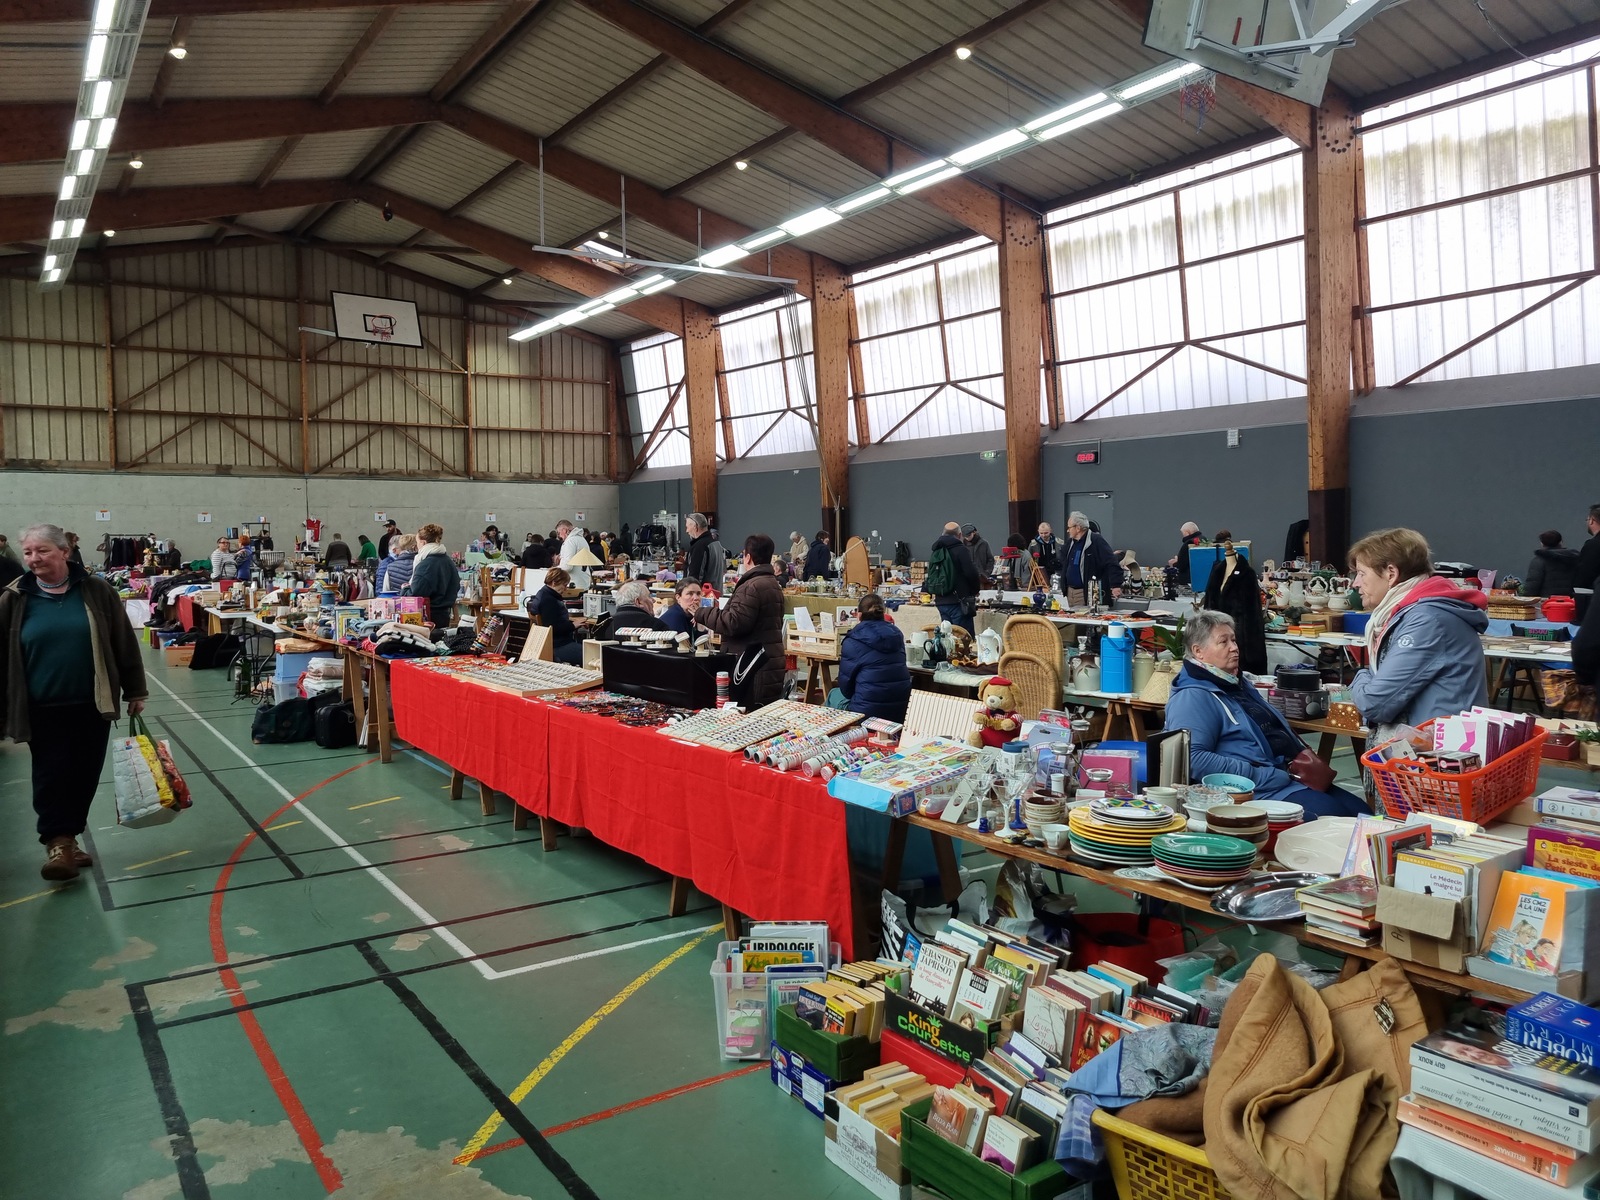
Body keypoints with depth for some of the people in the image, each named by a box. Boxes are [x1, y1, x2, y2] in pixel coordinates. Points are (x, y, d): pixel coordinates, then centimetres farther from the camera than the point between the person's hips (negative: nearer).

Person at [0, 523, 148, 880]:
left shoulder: (96, 592, 0)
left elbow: (124, 645, 4)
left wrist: (134, 691, 4)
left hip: (92, 704, 1)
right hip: (43, 710, -1)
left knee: (85, 775, 8)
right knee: (51, 775, -3)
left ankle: (67, 838, 22)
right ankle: (58, 843, 3)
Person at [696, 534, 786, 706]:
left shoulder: (752, 587, -17)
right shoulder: (774, 584, 16)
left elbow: (733, 624, -22)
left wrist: (702, 614, -8)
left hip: (753, 669, -10)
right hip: (771, 664, 10)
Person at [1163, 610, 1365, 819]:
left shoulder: (1241, 685, 23)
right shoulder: (1193, 698, -11)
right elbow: (1193, 758, -25)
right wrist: (1263, 776, -23)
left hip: (1294, 777, 11)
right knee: (1330, 813, -26)